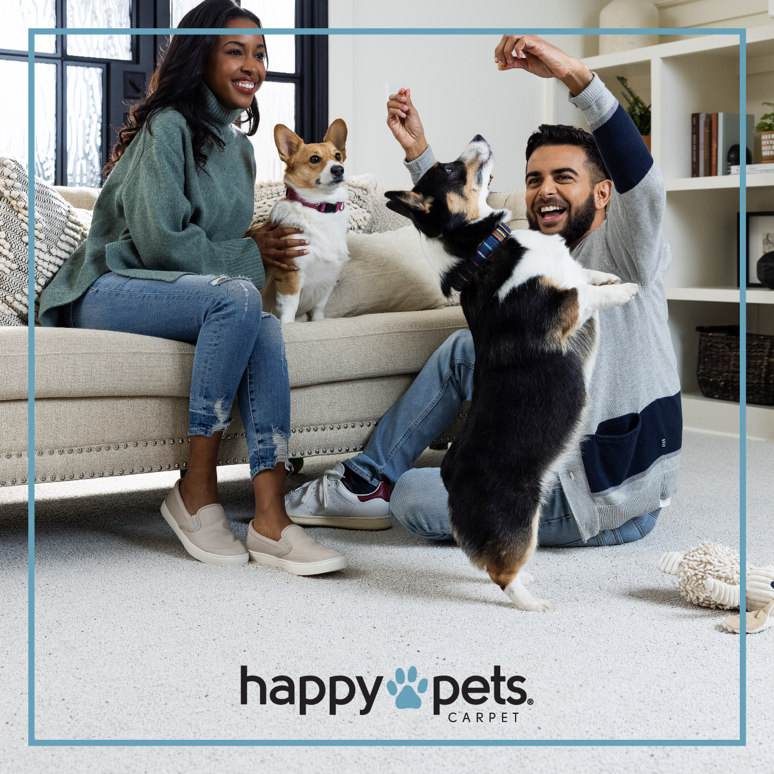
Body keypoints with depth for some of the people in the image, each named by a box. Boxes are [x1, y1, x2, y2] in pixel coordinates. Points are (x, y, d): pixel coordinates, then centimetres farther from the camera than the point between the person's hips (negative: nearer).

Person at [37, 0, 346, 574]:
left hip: (171, 291, 7)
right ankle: (197, 491, -24)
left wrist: (257, 250, -1)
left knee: (265, 328, -25)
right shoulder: (168, 125, -9)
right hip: (105, 291, -7)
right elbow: (159, 242, -17)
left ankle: (270, 521, -34)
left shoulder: (240, 148, 18)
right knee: (237, 296, -33)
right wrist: (247, 257, -8)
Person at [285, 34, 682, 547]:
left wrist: (575, 74, -44)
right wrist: (417, 150, 18)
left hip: (611, 503, -8)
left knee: (412, 500, -7)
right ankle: (365, 482, 16)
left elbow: (643, 182, -34)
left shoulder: (619, 248, -13)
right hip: (567, 460, 8)